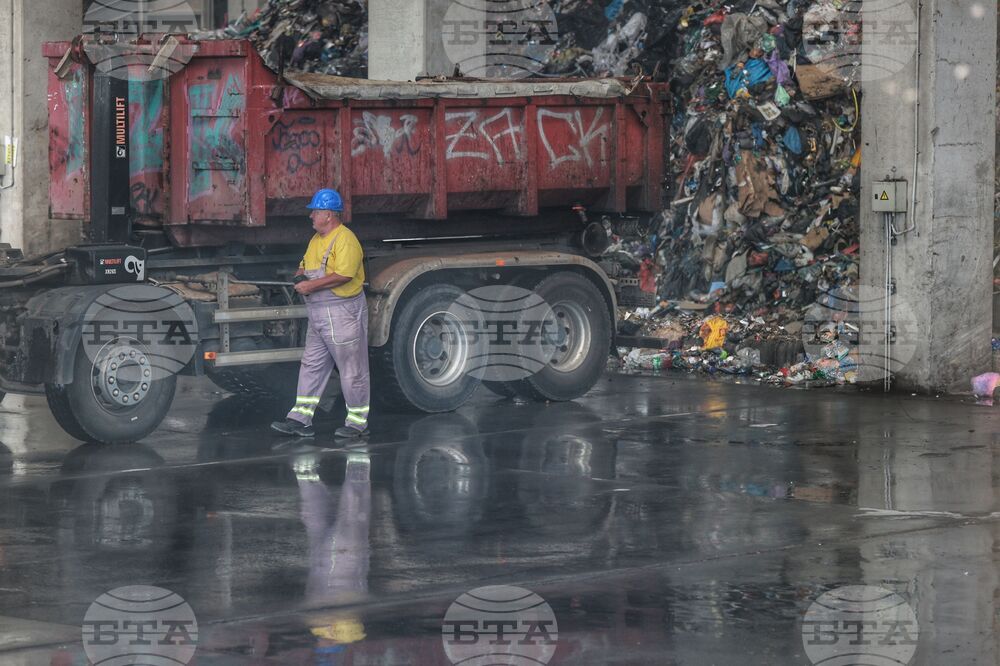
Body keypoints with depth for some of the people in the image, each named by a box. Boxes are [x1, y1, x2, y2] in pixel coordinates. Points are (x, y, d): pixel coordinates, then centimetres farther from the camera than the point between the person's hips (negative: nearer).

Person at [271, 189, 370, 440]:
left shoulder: (345, 240, -16)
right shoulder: (317, 240, 15)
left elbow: (343, 275, -26)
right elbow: (306, 265, 25)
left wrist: (311, 285, -22)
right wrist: (300, 276, 1)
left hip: (344, 314, -10)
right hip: (318, 314, 10)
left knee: (352, 370, 0)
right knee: (311, 365, 9)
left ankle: (357, 422, 8)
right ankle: (300, 420, 11)